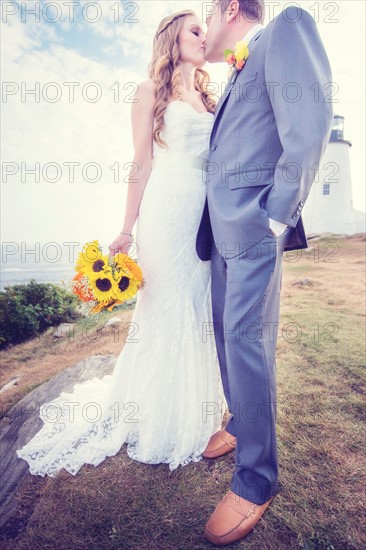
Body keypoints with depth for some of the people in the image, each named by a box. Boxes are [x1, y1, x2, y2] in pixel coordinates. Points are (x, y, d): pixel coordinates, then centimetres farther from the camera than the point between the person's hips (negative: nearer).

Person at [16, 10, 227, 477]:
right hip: (166, 212, -6)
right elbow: (142, 163, -2)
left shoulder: (208, 99, 22)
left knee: (200, 309, 8)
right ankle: (157, 422, 18)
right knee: (165, 311, -2)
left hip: (207, 214, 6)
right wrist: (127, 229, -8)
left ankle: (194, 412, 27)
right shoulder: (151, 91, 6)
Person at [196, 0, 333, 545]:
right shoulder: (238, 76, 30)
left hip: (253, 223, -9)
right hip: (224, 225, 9)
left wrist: (278, 212, -15)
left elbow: (309, 124, -11)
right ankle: (240, 423, 30)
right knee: (228, 330, 11)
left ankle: (257, 479, 5)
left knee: (246, 337, -10)